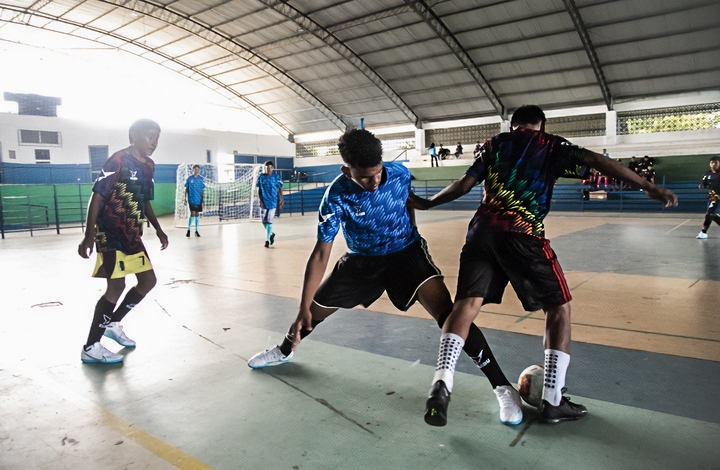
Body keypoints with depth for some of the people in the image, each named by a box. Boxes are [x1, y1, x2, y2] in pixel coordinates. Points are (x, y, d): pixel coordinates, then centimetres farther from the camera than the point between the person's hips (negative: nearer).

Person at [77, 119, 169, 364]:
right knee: (116, 286, -8)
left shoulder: (149, 165, 10)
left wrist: (158, 229, 17)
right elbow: (97, 197, -17)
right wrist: (89, 235, -23)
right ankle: (91, 347, 6)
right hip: (111, 234, -9)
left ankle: (114, 324, 29)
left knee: (148, 280, 11)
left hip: (132, 235, 9)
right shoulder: (118, 160, -14)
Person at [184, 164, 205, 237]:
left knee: (197, 214, 7)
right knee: (192, 214, -10)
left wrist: (203, 198, -3)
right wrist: (185, 199, 2)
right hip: (191, 200, -2)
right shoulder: (189, 178, 0)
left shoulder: (201, 179, 3)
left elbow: (203, 190, 6)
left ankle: (196, 230, 16)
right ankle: (188, 230, 5)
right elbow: (186, 189, 5)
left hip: (198, 200, 2)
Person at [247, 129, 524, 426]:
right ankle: (284, 351, 48)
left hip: (406, 251, -1)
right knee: (315, 309, 13)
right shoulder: (337, 197, -23)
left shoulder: (400, 174, -19)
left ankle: (501, 386, -12)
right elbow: (321, 253, -18)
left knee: (446, 310, -24)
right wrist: (303, 308, -19)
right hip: (362, 260, 1)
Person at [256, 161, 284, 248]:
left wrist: (281, 200, -1)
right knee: (264, 221, 7)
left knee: (269, 221, -5)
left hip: (272, 201, -3)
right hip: (264, 202, 3)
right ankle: (271, 234, 32)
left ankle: (267, 240, 4)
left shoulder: (276, 177, -5)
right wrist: (260, 201, -4)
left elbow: (280, 189, 3)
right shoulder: (261, 177, 0)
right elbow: (259, 190, 4)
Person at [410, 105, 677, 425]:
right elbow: (595, 161, 2)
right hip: (521, 235, -3)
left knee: (467, 303, 4)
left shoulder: (494, 144, 21)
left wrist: (427, 203, 26)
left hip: (482, 230, 3)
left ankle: (442, 381, -14)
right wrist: (647, 186, 2)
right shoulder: (552, 146, 16)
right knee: (558, 308, 11)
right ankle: (553, 401, 9)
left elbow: (464, 184, 14)